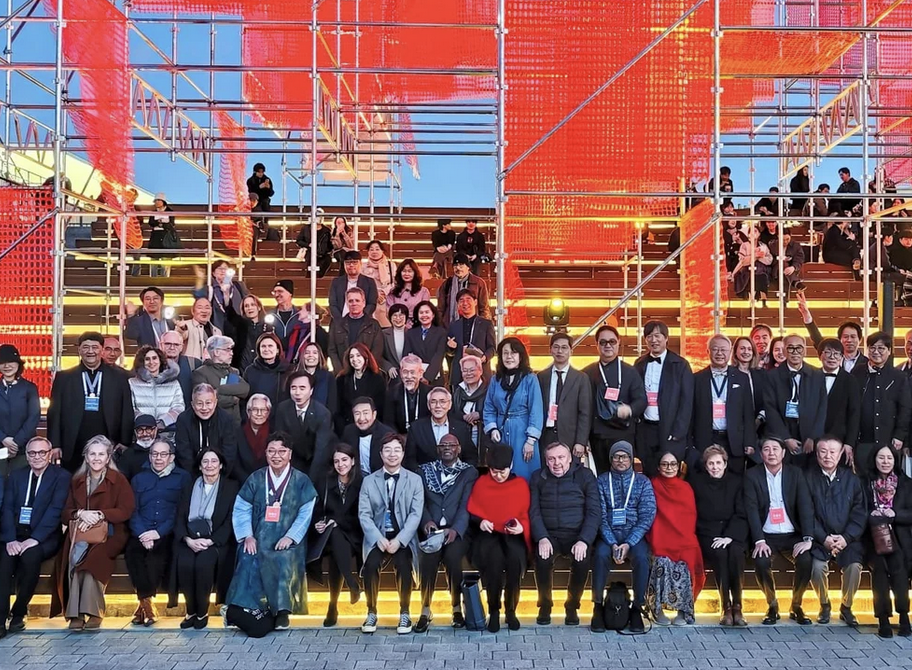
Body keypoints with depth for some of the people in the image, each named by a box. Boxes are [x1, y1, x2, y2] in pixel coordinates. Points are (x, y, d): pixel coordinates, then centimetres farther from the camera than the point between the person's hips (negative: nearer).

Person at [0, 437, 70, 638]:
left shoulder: (61, 476, 2)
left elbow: (55, 511, -9)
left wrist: (34, 539, -21)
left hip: (44, 537, -3)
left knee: (31, 555, -33)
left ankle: (19, 613, -14)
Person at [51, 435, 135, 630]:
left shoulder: (118, 480, 5)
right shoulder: (76, 481, 18)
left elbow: (126, 511, -5)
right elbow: (65, 514, 11)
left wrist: (99, 515, -18)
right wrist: (81, 514, -11)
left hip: (109, 533, -3)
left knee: (91, 555, -34)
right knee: (75, 554, -31)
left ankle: (93, 611, -31)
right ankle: (76, 612, -32)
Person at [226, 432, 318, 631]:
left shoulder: (301, 481, 6)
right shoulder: (255, 479, 11)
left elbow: (305, 514, -1)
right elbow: (241, 510, 6)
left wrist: (290, 537, -14)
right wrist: (247, 536, -9)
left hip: (287, 541, -2)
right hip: (258, 540, 2)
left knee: (286, 561, -32)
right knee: (249, 561, -28)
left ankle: (282, 611, -22)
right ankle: (245, 610, -23)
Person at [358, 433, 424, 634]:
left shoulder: (415, 480, 7)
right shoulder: (369, 481, 10)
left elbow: (416, 513, -2)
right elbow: (364, 514, 2)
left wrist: (399, 540, -16)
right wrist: (379, 538, -15)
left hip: (403, 538, -1)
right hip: (377, 538, 1)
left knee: (403, 564, -30)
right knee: (371, 564, -28)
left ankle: (404, 613, -9)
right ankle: (371, 613, -7)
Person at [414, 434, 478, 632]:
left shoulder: (469, 473, 8)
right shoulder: (425, 471, 14)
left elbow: (466, 505, -2)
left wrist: (455, 529, -16)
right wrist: (426, 521, -14)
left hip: (457, 531, -1)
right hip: (431, 530, 1)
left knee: (452, 557, -29)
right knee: (427, 558, -27)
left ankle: (457, 608, -9)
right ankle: (425, 611, -14)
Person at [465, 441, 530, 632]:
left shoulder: (521, 484, 9)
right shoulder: (481, 483, 9)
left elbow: (526, 514, 9)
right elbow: (471, 512, 11)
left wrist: (521, 527, -12)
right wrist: (480, 521, -9)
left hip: (512, 534, 0)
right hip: (488, 533, 0)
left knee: (515, 556, -35)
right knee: (494, 557, -35)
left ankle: (511, 610, -15)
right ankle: (493, 611, -17)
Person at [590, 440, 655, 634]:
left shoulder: (643, 482, 8)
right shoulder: (602, 481, 7)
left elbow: (647, 516, -1)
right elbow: (600, 515, -1)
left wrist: (629, 543, -14)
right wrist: (612, 544, -16)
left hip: (634, 534, 0)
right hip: (608, 534, 0)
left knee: (641, 557, -31)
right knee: (601, 554, -32)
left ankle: (637, 607, -16)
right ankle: (598, 606, -18)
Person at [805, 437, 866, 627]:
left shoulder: (851, 479, 8)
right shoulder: (808, 477, 1)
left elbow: (859, 513, 3)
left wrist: (846, 538, -11)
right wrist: (823, 538, -14)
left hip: (847, 538, 2)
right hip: (819, 538, -1)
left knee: (854, 566, -23)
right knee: (818, 566, -26)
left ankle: (846, 607, 2)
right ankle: (824, 606, 2)